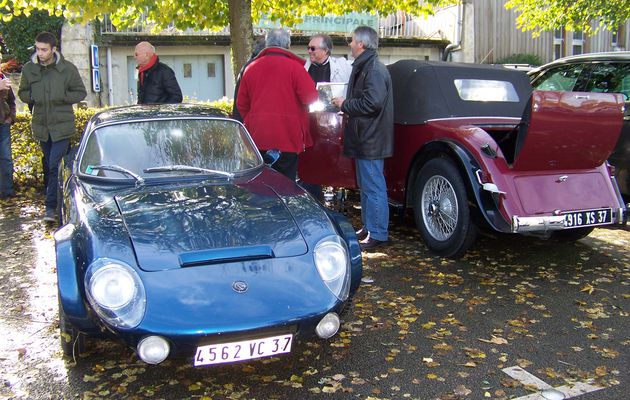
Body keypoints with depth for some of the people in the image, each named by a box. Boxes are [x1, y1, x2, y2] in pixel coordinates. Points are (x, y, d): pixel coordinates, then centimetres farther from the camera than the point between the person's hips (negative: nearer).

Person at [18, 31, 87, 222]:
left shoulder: (68, 68, -4)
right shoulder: (29, 69, 3)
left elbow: (80, 92, 3)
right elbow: (22, 92, 14)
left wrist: (61, 98, -11)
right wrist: (32, 97, -8)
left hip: (62, 125, -4)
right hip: (41, 125, 4)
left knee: (55, 166, -12)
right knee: (49, 166, 14)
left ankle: (51, 206, -9)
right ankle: (60, 202, 28)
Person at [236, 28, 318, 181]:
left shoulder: (251, 68, 7)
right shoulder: (294, 67, -7)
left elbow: (241, 104, 11)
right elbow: (311, 98, -11)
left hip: (258, 138, 4)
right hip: (288, 138, -4)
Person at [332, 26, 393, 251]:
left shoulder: (375, 70, -16)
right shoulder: (363, 68, 17)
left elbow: (373, 102, -26)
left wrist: (345, 105, -16)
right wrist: (345, 104, 9)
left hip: (371, 140, -11)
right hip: (364, 139, 11)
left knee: (374, 187, -6)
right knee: (366, 186, 17)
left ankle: (377, 234, -1)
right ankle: (368, 228, 27)